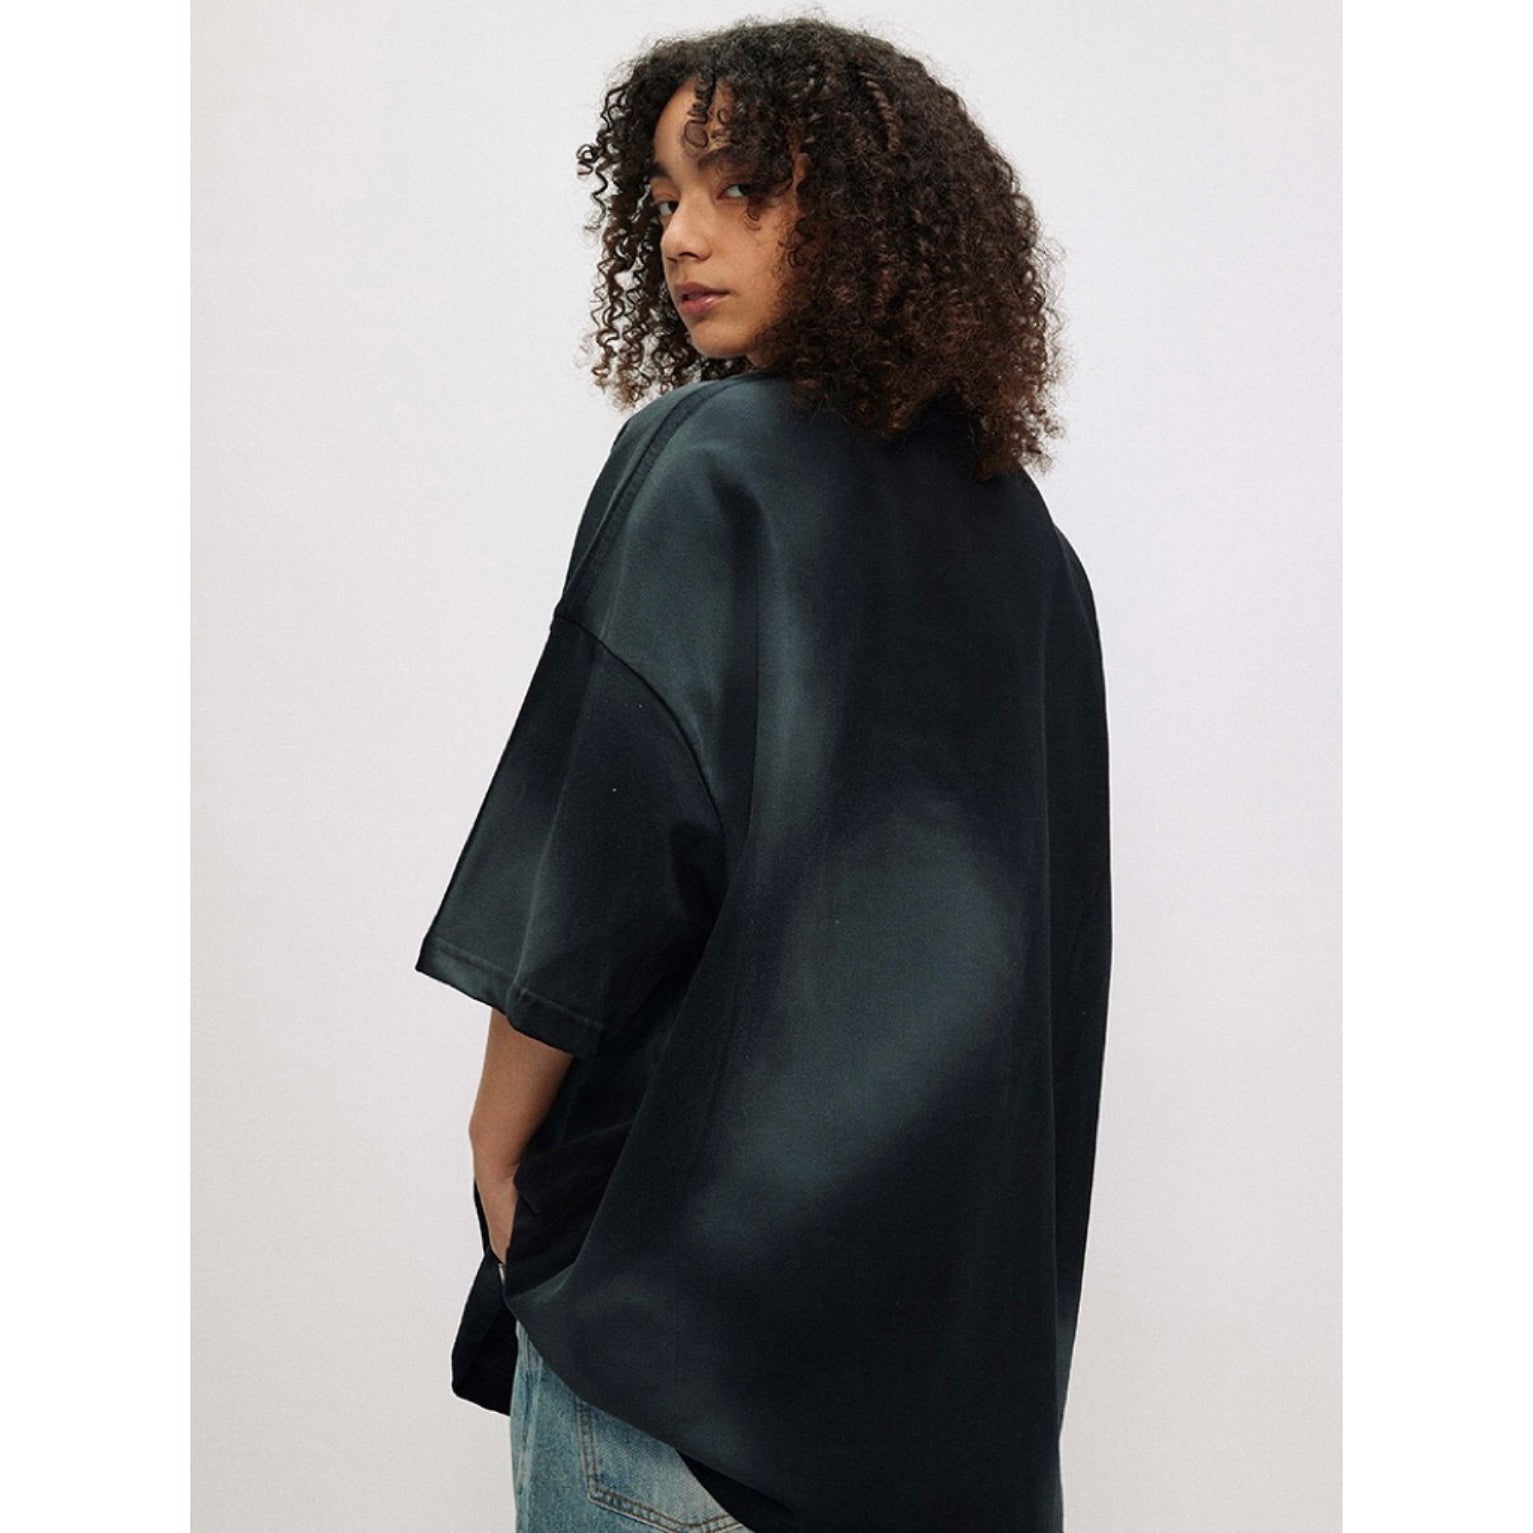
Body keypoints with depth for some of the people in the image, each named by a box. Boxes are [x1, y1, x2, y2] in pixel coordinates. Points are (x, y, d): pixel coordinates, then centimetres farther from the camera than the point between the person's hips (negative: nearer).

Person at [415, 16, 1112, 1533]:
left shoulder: (704, 460, -14)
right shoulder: (1017, 524, 6)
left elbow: (617, 855, -18)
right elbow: (1056, 907, 12)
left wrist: (498, 1141, -5)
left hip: (700, 1230, -6)